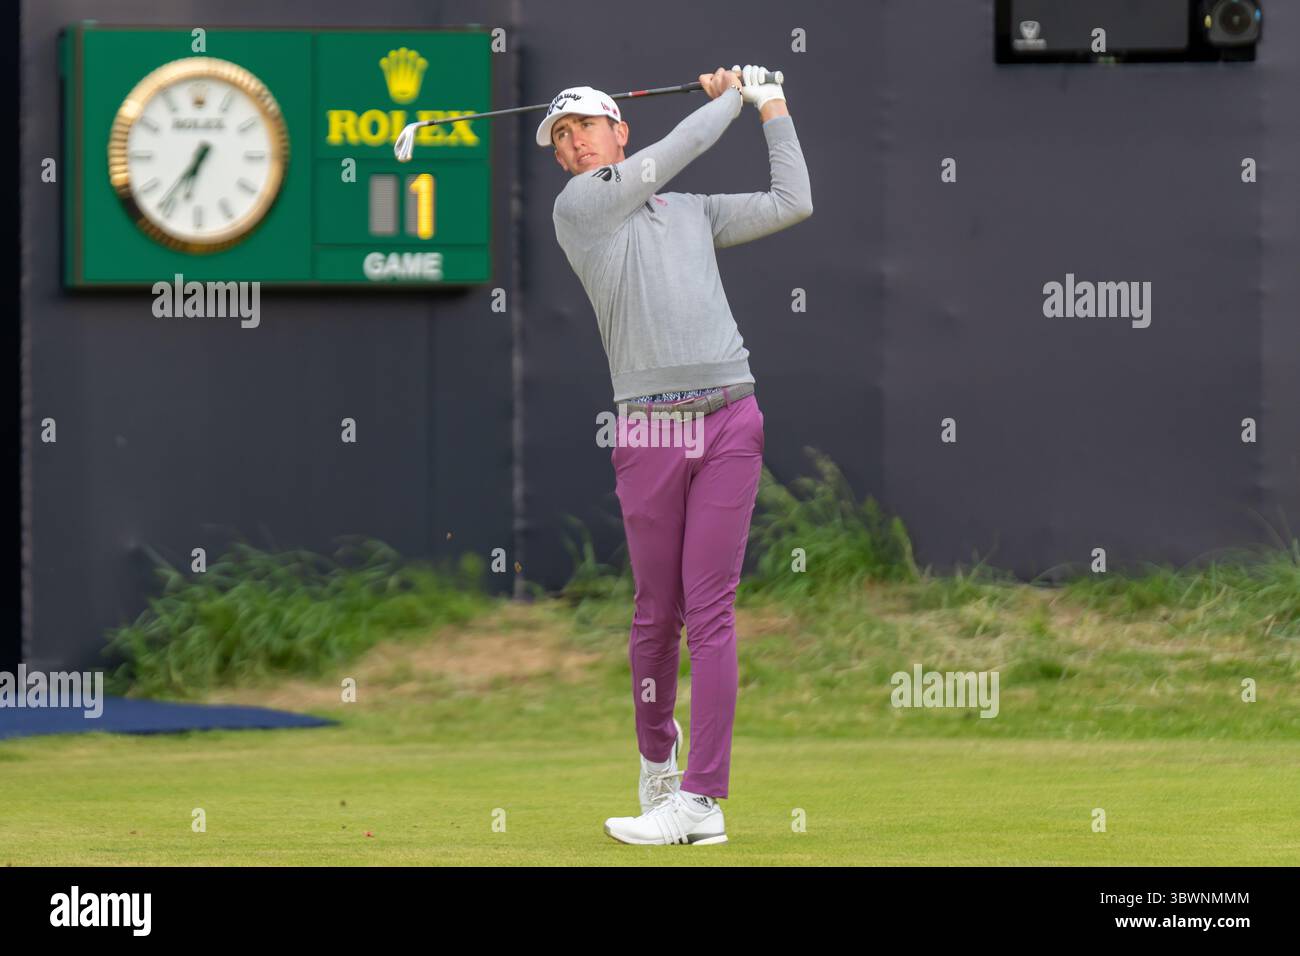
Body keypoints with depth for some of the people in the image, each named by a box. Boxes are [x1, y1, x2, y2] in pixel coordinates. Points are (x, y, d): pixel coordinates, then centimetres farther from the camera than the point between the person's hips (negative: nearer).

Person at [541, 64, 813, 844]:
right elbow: (673, 155, 2)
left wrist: (772, 105, 24)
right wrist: (730, 97, 16)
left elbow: (792, 204, 20)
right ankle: (658, 759, 23)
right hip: (648, 429, -1)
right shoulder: (577, 206, 7)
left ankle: (701, 798, -11)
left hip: (729, 421, 2)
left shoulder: (695, 212, 21)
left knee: (709, 610, -6)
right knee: (657, 614, 2)